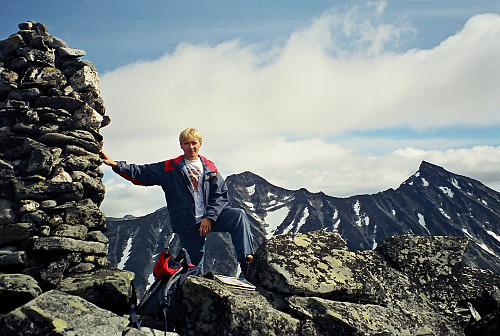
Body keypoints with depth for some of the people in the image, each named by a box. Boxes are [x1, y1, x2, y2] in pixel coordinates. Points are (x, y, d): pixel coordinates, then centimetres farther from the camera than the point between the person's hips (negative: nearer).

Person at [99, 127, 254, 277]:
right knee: (194, 267, 3)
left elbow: (221, 194, 2)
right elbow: (141, 174, 2)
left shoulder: (209, 168, 9)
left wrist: (209, 217, -12)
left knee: (239, 215, -25)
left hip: (211, 217, 1)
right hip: (187, 225, -1)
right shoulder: (170, 168, 6)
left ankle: (246, 259, -28)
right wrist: (115, 165, -11)